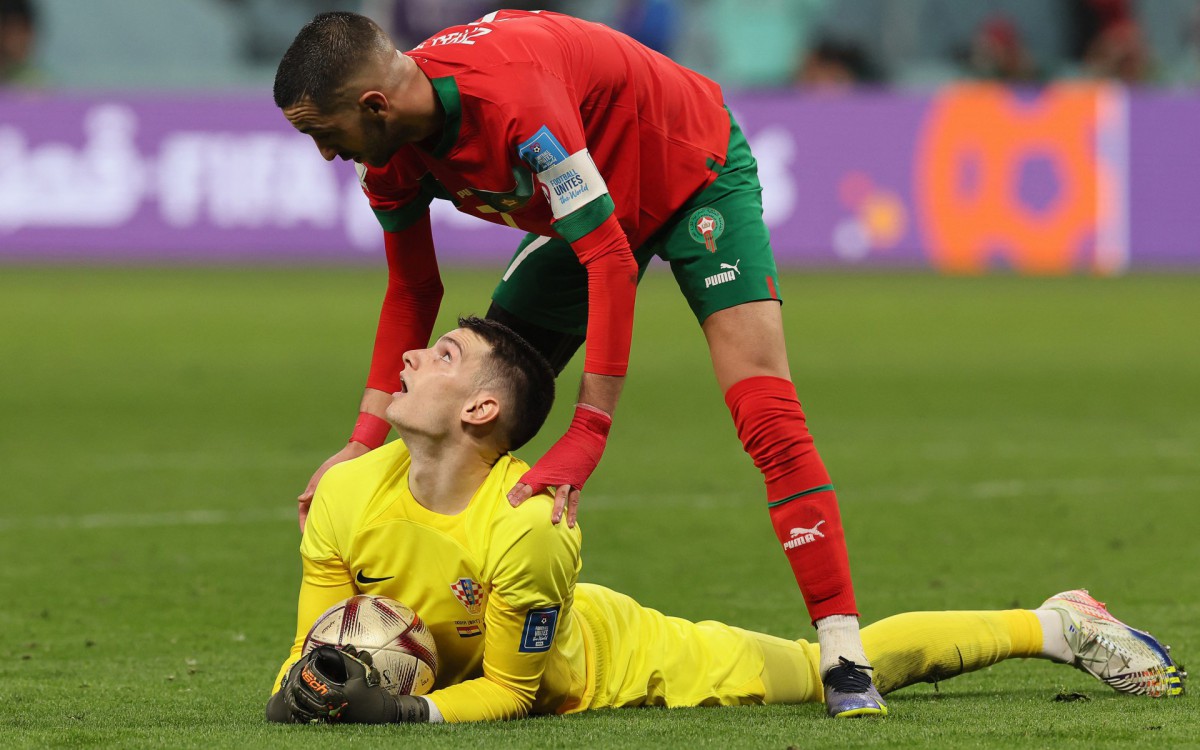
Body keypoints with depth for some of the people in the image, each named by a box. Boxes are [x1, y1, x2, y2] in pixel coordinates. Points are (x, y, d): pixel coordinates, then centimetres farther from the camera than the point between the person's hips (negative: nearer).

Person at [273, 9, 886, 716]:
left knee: (766, 412, -22)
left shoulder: (510, 98, -41)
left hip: (695, 173, -8)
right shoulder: (392, 155, -16)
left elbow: (609, 259, -40)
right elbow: (413, 290, -2)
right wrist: (363, 445, -12)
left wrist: (586, 435, -42)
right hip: (589, 207, 8)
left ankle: (845, 657, -23)